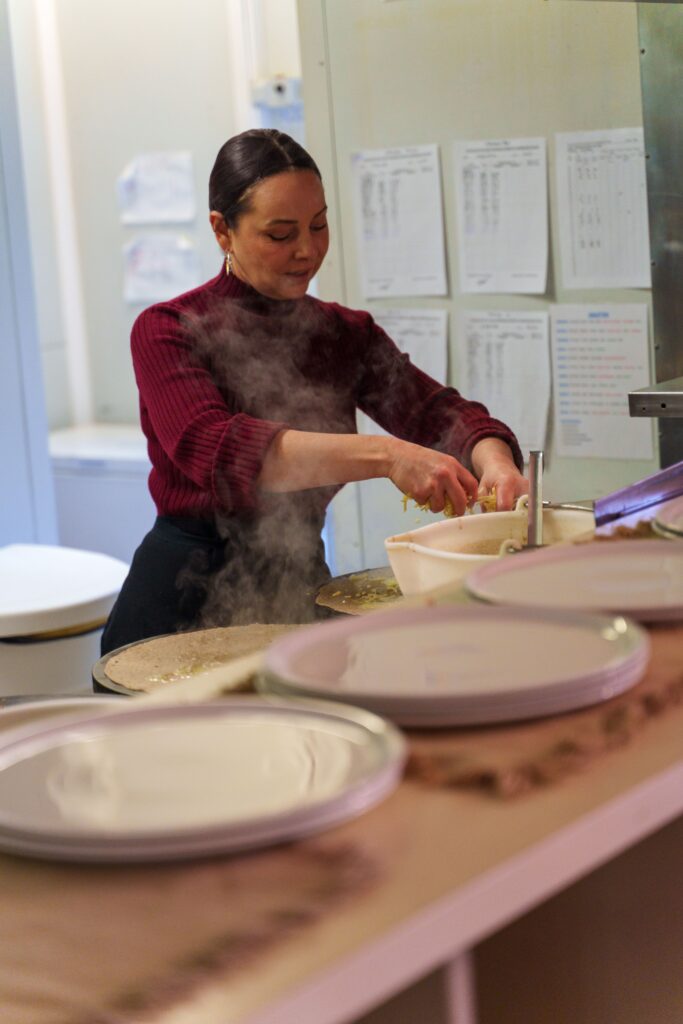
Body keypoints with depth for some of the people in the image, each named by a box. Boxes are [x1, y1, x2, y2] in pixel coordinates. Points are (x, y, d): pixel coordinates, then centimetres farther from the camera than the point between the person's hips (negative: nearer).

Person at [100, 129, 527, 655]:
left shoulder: (348, 334, 9)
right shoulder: (166, 331, -8)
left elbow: (436, 410, -2)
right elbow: (211, 448, -25)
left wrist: (492, 459, -27)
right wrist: (384, 455, -36)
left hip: (300, 590, 4)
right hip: (187, 594, -4)